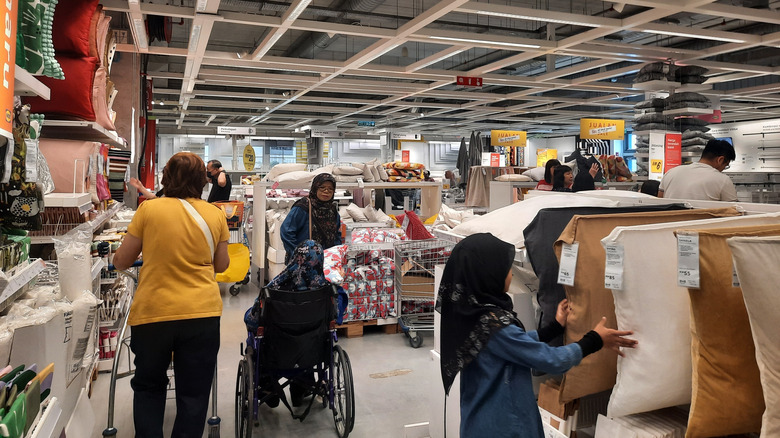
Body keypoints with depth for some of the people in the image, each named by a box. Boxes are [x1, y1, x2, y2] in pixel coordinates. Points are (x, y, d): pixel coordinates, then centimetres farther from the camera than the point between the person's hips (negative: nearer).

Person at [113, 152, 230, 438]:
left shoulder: (149, 209, -4)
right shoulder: (216, 215, 1)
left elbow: (121, 262, 4)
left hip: (152, 312, -1)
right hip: (202, 313, 1)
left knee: (148, 387, 22)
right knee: (194, 394, 13)